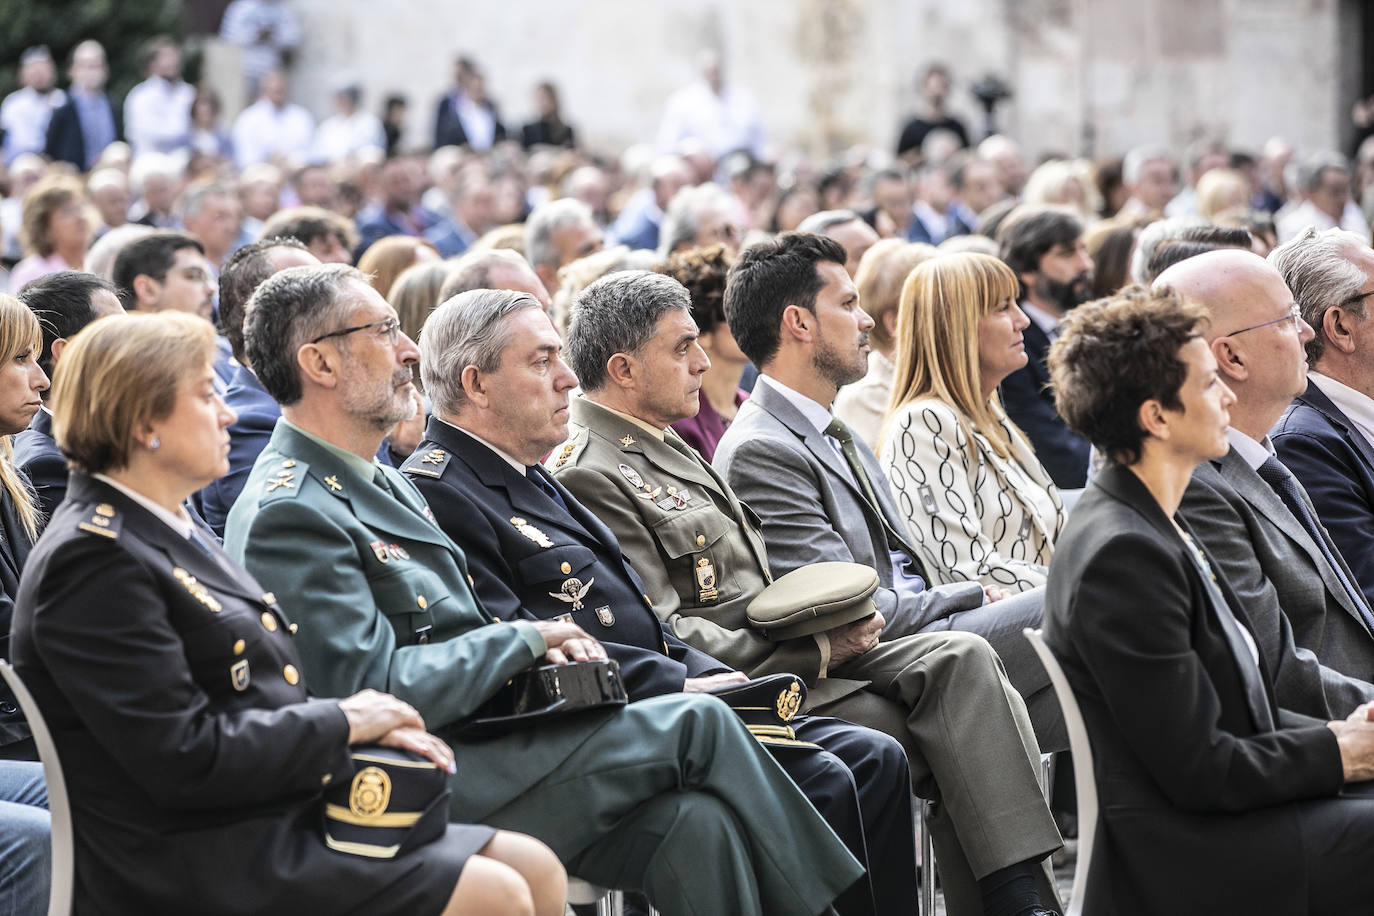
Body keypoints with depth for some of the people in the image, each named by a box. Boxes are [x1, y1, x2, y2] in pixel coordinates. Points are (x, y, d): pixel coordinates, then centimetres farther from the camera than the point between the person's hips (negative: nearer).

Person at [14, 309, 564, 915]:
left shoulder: (175, 535, 17)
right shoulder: (92, 559, -16)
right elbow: (185, 759, -22)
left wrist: (371, 723, 2)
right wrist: (342, 722, -12)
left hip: (281, 820, 10)